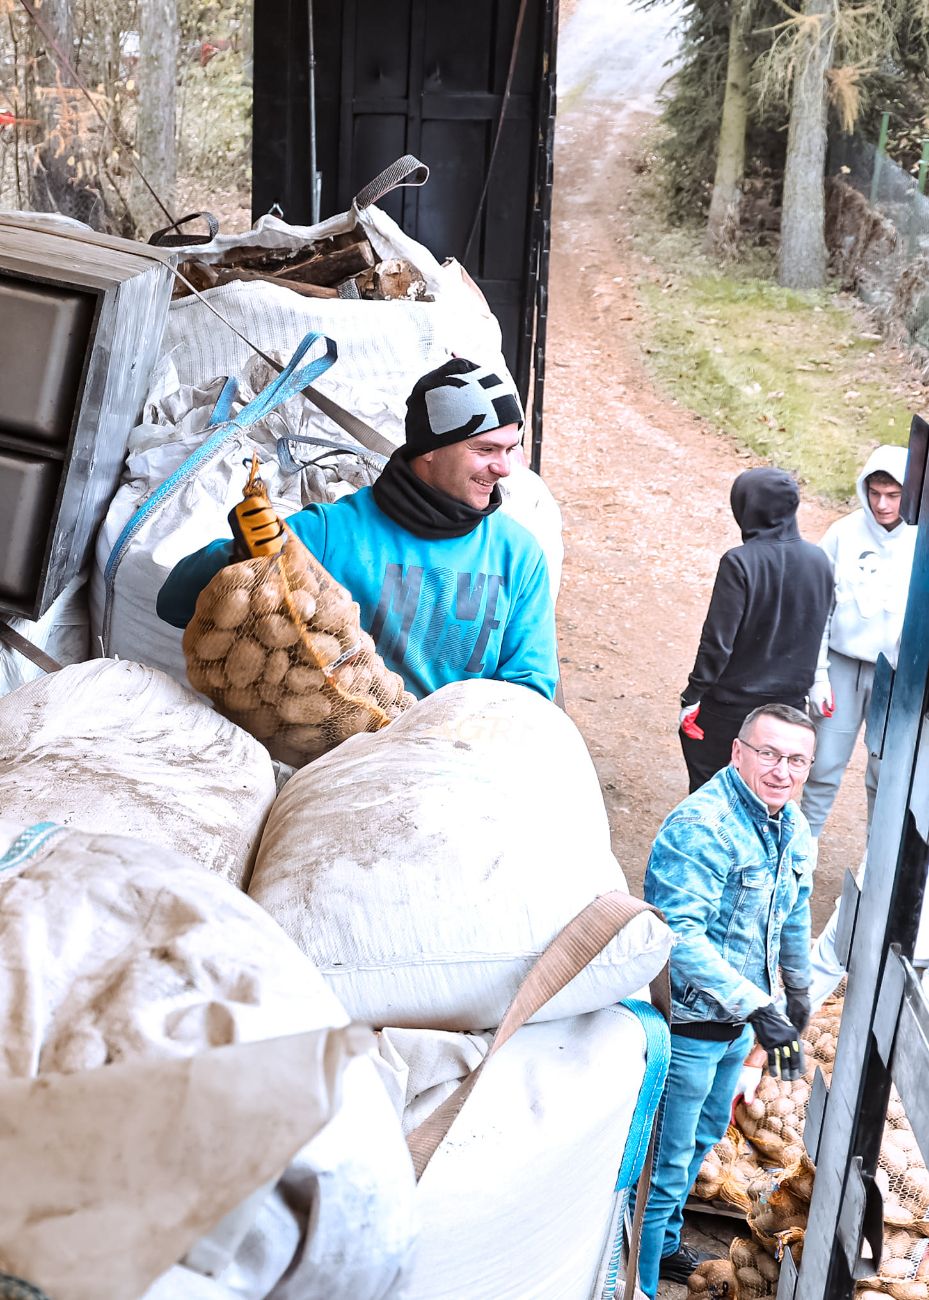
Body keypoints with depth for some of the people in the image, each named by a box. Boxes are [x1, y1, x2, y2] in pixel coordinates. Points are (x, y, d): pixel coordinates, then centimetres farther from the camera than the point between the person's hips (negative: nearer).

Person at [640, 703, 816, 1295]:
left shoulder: (794, 826, 0)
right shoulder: (699, 828, -28)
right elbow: (679, 934, -35)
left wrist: (798, 990, 26)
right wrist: (756, 1007, -39)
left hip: (740, 1021, 9)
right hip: (689, 1024, -9)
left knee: (703, 1138, 27)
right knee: (666, 1161, 4)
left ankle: (664, 1243, 49)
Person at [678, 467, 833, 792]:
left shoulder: (740, 562, -21)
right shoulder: (818, 560, -3)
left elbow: (718, 640, -19)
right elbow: (817, 632, 9)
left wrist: (692, 697, -10)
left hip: (732, 703, -5)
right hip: (790, 701, 5)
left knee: (706, 782, 13)